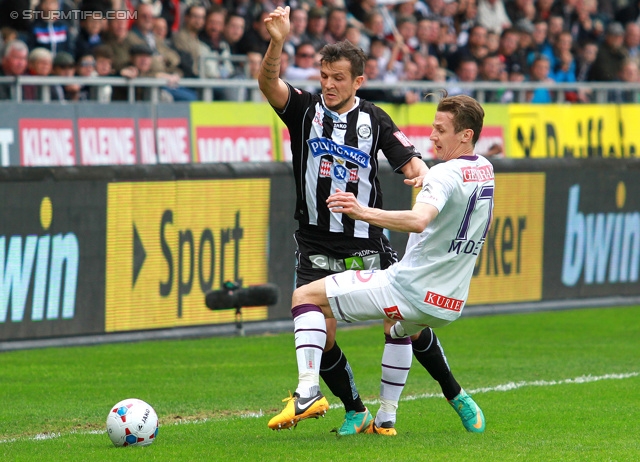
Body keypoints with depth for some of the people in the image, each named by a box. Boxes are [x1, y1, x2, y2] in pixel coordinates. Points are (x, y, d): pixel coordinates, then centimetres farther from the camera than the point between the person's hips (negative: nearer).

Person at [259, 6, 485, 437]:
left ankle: (455, 395, 22)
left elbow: (410, 160, -2)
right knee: (320, 337, -8)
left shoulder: (374, 120, 2)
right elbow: (268, 83, -19)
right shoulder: (305, 109, -2)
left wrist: (421, 172, -27)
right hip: (316, 248, 0)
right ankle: (355, 412, 14)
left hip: (367, 246, 0)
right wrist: (277, 42, -38)